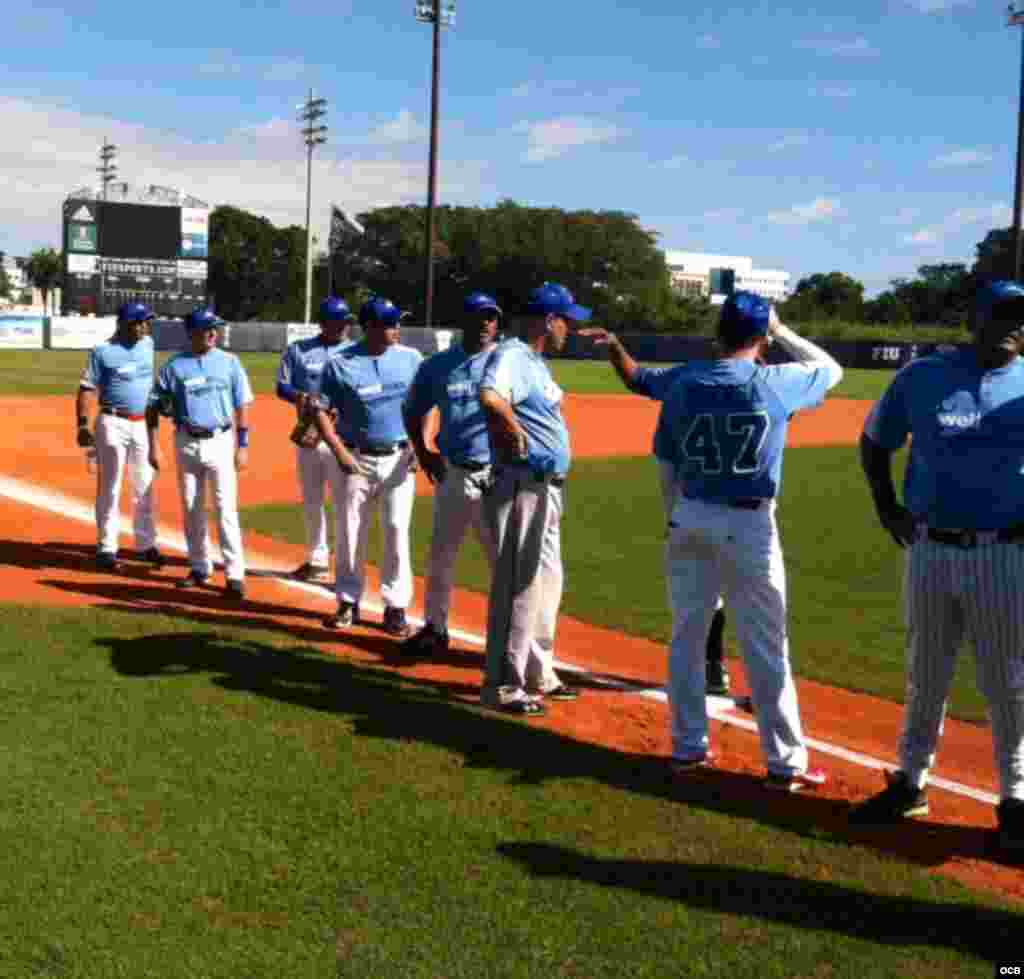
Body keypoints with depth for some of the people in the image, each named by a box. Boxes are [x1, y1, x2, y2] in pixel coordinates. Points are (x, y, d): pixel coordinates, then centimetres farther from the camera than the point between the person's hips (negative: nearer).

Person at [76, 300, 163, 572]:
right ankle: (106, 548, 7)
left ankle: (146, 544, 21)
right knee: (109, 487, 0)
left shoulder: (147, 344, 7)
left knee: (145, 488, 11)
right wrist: (83, 425, -20)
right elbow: (87, 389, -12)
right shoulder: (103, 352, -10)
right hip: (113, 424, -6)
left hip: (143, 424, 6)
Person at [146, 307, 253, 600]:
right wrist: (154, 446, -2)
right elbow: (154, 407, 3)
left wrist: (242, 446, -2)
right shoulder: (174, 366, 0)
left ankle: (235, 574, -6)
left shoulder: (229, 362, 1)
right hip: (187, 443, 2)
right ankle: (200, 568, 23)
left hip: (220, 441, -2)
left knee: (226, 509, -7)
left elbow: (242, 406, 3)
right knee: (191, 509, 9)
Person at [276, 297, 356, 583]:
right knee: (311, 501, 14)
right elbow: (282, 388, 4)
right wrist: (304, 398, -16)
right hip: (307, 436, 3)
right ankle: (317, 560, 28)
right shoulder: (297, 350, 5)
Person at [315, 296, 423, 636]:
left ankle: (396, 606, 8)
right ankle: (348, 601, 21)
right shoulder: (340, 364, -6)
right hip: (354, 459, -1)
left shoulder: (411, 358, 1)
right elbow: (321, 411, -3)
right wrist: (339, 452, -12)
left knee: (397, 531, -1)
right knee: (348, 533, 7)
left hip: (398, 458, 1)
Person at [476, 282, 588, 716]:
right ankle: (503, 686, 5)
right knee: (517, 586, -4)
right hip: (522, 486, -11)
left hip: (547, 488, 11)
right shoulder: (512, 354, -17)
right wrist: (515, 436, -23)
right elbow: (490, 398, -37)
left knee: (546, 581, 19)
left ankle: (538, 673, 32)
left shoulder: (535, 361, 15)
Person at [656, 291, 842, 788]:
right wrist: (782, 331, 15)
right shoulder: (775, 383, -9)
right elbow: (831, 368, 11)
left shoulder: (685, 382, -1)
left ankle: (687, 747, 23)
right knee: (766, 649, 4)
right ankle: (784, 762, 11)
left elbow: (666, 457, 5)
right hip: (748, 525, -3)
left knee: (686, 638, 14)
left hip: (689, 519, 3)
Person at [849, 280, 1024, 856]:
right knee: (925, 676, 15)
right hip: (928, 550, 2)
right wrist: (884, 503, 6)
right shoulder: (922, 377, 2)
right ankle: (911, 782, 29)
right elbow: (875, 441, 14)